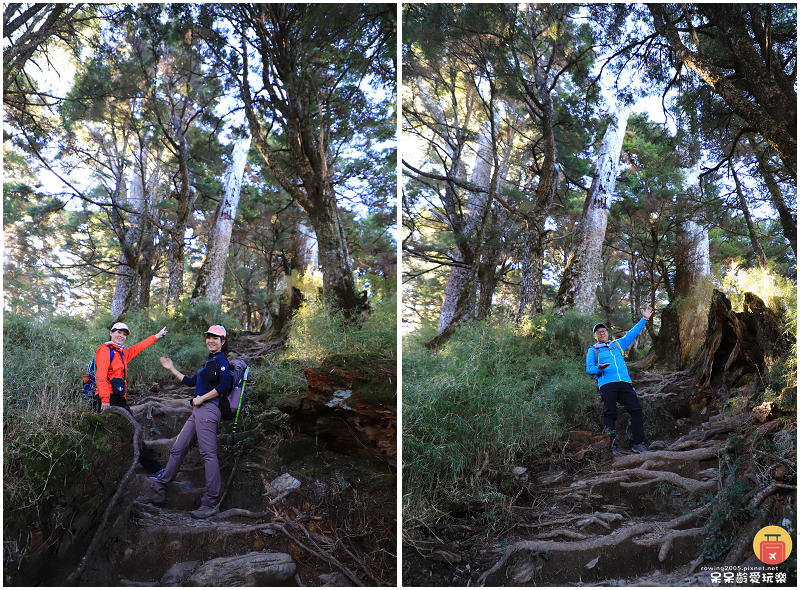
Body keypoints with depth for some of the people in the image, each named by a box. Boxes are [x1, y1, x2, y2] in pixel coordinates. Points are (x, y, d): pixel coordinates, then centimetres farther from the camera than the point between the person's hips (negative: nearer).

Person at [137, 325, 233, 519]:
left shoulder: (221, 360, -5)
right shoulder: (210, 361, 25)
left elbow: (225, 384, -20)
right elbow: (191, 381, 31)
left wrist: (201, 398, -14)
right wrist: (172, 369, 30)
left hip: (207, 409, -10)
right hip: (198, 411, 10)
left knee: (208, 454, -13)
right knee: (178, 449, 12)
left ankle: (210, 503, -14)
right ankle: (158, 491, 21)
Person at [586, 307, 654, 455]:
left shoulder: (617, 344, 28)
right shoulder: (593, 350, 17)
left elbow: (632, 333, 31)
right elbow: (589, 368, 8)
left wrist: (644, 319, 27)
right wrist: (599, 368, -13)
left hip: (625, 383, 3)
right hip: (607, 384, -3)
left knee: (636, 409, -10)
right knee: (610, 414, -10)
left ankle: (638, 444, -7)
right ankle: (611, 445, -8)